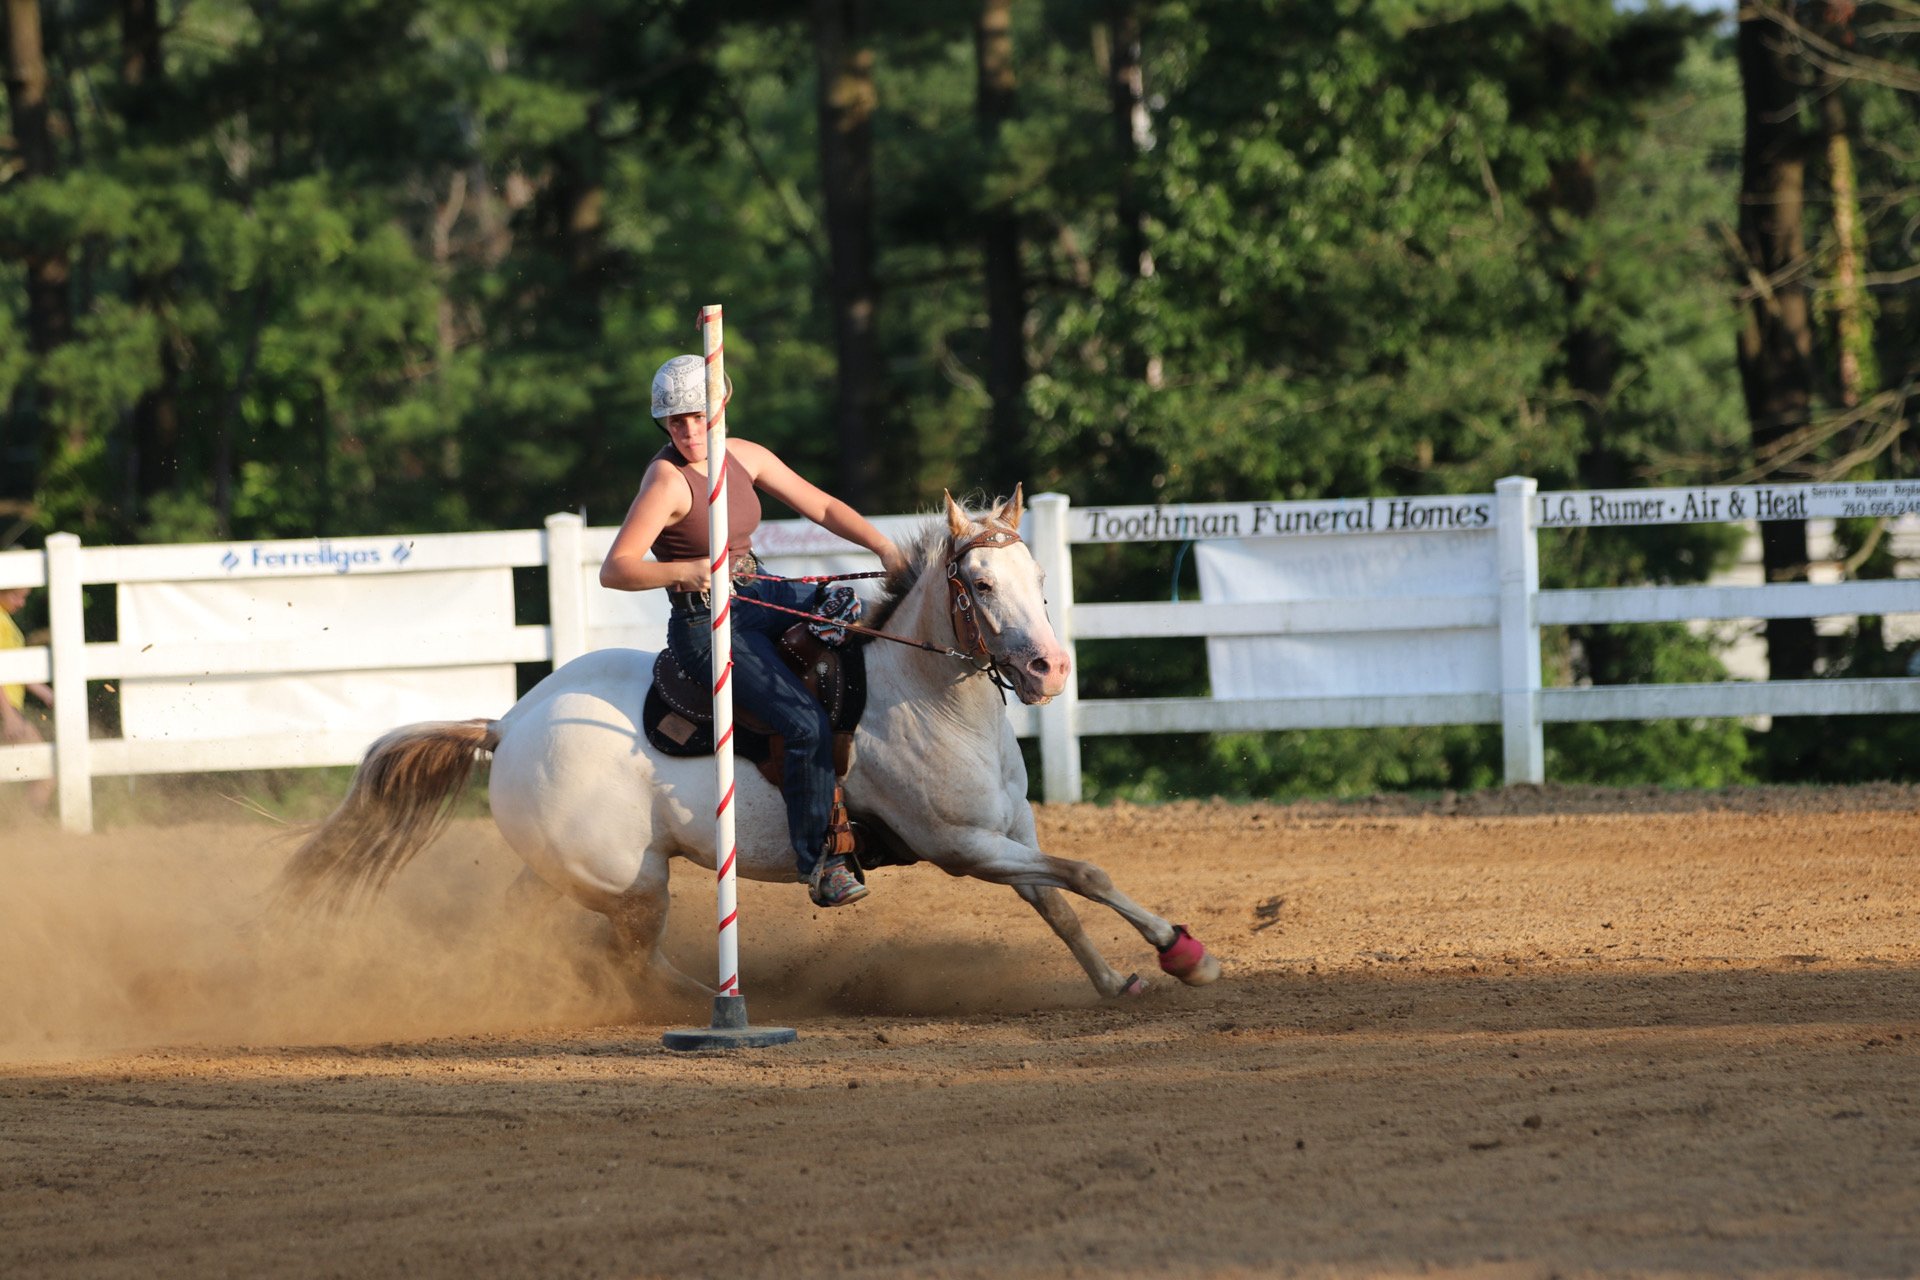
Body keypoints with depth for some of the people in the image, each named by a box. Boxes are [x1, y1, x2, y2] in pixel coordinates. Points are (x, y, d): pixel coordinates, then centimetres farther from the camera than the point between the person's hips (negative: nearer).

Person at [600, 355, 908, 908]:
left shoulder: (743, 456, 3)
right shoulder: (668, 480, -18)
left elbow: (821, 506, 8)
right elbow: (614, 570, -23)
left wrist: (883, 546, -5)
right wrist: (686, 572, -37)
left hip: (760, 598, 8)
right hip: (705, 628, -8)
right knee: (807, 726, -21)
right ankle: (818, 863, -11)